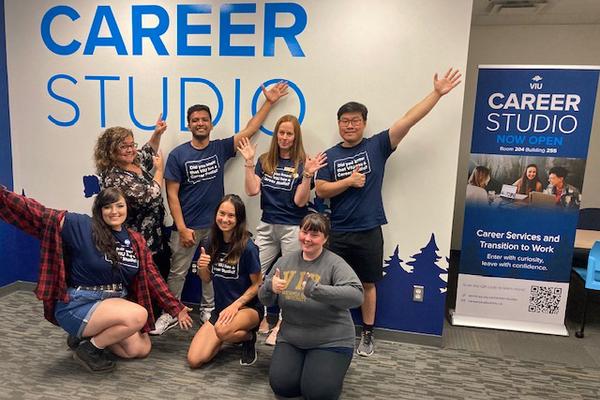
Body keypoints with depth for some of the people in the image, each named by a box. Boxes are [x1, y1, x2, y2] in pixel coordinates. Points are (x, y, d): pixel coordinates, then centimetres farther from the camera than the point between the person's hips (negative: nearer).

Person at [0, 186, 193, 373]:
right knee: (139, 315, -27)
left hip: (114, 303, 6)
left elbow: (152, 277, 5)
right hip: (78, 305, -6)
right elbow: (38, 214, -19)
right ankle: (88, 347, -3)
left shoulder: (136, 241, 3)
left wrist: (176, 308, 2)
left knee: (141, 350, -3)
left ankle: (94, 335, 17)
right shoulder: (80, 225, -11)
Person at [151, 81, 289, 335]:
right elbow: (172, 194, -7)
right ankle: (170, 314, 22)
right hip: (187, 225, -2)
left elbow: (249, 130, 1)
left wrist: (269, 102, -2)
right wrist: (182, 228, -12)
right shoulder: (178, 155, -6)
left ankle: (209, 311, 30)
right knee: (177, 273, 6)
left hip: (215, 224, 2)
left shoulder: (221, 149, 1)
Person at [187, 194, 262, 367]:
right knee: (194, 360, -10)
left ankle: (249, 337, -2)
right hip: (220, 308, 5)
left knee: (222, 330, -38)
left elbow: (257, 285, -9)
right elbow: (207, 279, 8)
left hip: (248, 307, -5)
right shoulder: (212, 243, -1)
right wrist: (202, 268, -13)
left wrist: (236, 305, -20)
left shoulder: (247, 247, -17)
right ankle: (233, 334, 17)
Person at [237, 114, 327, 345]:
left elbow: (300, 201, -10)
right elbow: (252, 191, -1)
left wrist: (308, 175, -21)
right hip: (267, 226, 4)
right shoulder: (265, 161, 8)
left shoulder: (302, 164, -3)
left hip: (293, 228, -4)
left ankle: (282, 325, 19)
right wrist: (249, 163, -5)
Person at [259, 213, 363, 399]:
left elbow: (356, 295, -30)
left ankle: (326, 366, 19)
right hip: (290, 339, 4)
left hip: (330, 341, -4)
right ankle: (304, 363, 21)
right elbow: (265, 300, 7)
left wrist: (314, 289, -40)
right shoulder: (284, 261, 2)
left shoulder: (335, 263, -14)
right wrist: (270, 287, -18)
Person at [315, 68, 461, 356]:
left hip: (369, 232, -1)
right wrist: (348, 181, -16)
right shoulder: (330, 156, 4)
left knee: (368, 284, 12)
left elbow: (409, 120, -8)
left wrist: (437, 93, -13)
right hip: (337, 233, 1)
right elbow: (321, 190, -4)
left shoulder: (377, 146, -1)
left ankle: (367, 335, 28)